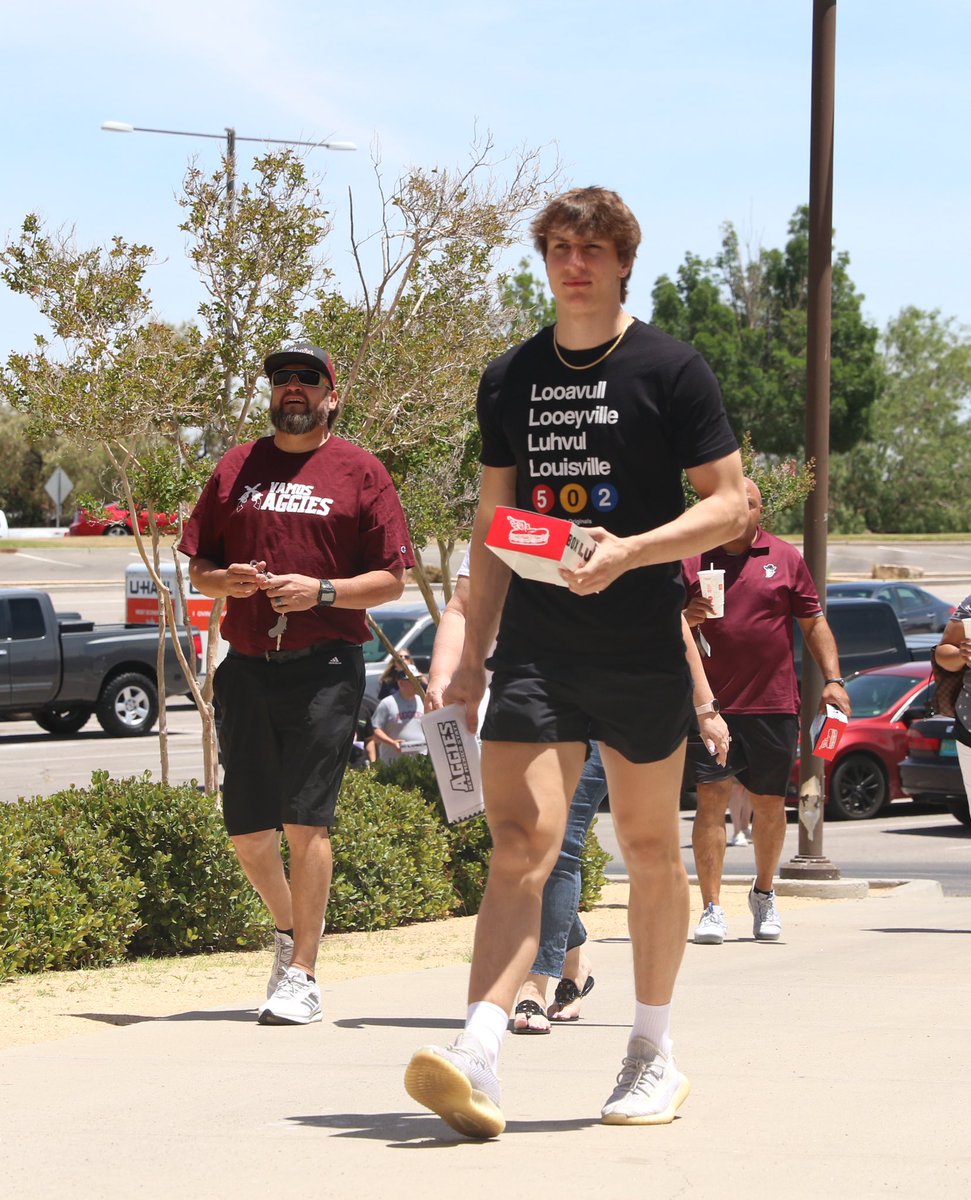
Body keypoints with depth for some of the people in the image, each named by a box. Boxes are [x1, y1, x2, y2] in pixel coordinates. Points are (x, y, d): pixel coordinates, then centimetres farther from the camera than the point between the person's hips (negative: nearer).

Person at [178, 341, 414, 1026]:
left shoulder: (359, 472, 4)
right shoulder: (237, 469, 15)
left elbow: (391, 579, 1)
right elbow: (197, 567, 17)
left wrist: (323, 591, -14)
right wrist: (225, 580, -5)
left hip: (325, 667, -4)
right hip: (248, 667, 4)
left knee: (306, 819, -10)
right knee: (247, 828, 6)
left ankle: (302, 975, -4)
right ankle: (289, 926, 32)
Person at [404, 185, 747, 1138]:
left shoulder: (670, 370, -1)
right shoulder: (510, 379, 12)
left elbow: (730, 505, -4)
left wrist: (627, 552, -19)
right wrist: (473, 651, 14)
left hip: (641, 650, -2)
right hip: (534, 648, 2)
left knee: (650, 851, 9)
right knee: (519, 845, -11)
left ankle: (654, 1057, 23)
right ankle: (476, 1060, -22)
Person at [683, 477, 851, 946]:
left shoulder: (785, 558, 10)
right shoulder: (692, 560, 6)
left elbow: (814, 624, 13)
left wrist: (832, 679, 4)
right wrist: (686, 617, -13)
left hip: (774, 705, 1)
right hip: (712, 704, -1)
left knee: (769, 803, 8)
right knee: (711, 797, -10)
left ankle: (764, 892, 30)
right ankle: (711, 908, -8)